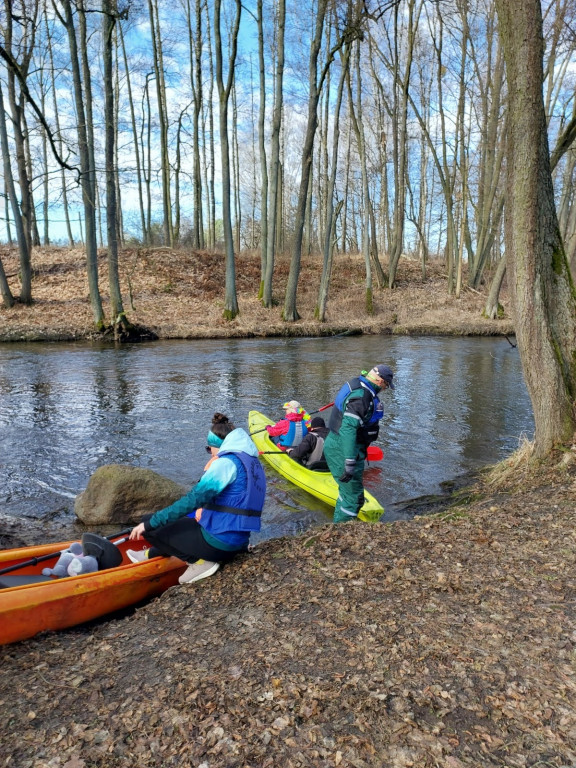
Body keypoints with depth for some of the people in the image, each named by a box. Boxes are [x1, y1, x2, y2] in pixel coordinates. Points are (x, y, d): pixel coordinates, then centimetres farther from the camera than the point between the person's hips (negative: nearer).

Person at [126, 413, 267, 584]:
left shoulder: (226, 462, -16)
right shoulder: (253, 461, 11)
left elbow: (193, 499, -22)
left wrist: (149, 523, -18)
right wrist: (209, 474, 12)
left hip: (218, 541, -10)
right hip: (238, 542, 10)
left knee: (149, 524, 0)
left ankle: (198, 562, 0)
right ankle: (151, 555, 42)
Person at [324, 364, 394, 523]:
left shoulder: (357, 385, 10)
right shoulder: (362, 396, -23)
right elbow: (348, 428, -32)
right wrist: (349, 464, -33)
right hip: (344, 452, -11)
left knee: (348, 491, 24)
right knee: (354, 498, -2)